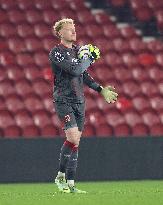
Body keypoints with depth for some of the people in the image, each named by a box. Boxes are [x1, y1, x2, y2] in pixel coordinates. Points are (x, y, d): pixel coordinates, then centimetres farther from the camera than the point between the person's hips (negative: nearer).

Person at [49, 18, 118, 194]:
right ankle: (61, 176, -8)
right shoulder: (56, 53, -10)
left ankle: (70, 183, 8)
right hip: (63, 101, -7)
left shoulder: (78, 50, 15)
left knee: (75, 141, 4)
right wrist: (89, 58, -8)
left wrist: (101, 90, 20)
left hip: (79, 100, 7)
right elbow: (75, 69, -22)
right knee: (73, 138, -20)